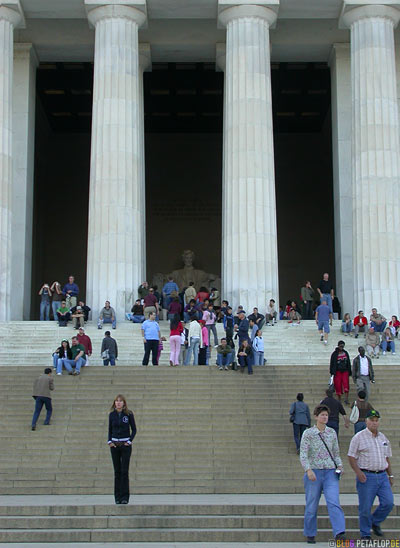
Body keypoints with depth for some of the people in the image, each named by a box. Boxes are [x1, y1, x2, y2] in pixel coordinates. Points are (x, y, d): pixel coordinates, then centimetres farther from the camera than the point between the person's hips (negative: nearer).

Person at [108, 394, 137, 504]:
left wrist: (130, 441, -7)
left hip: (126, 445, -2)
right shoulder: (112, 415, 5)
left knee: (124, 471, -5)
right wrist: (109, 441, -1)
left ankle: (125, 497, -1)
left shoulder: (129, 414, -2)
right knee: (117, 471, 4)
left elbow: (134, 429, 3)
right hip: (114, 445, 2)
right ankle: (117, 497, 9)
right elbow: (110, 430, 13)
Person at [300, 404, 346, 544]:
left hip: (330, 472, 2)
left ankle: (339, 534, -24)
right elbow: (303, 454, -9)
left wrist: (339, 465, 1)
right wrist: (308, 470, -23)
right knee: (312, 505, 5)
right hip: (313, 473, -2)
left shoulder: (332, 432, 10)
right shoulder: (308, 433, -2)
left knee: (334, 502, -16)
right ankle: (310, 534, 21)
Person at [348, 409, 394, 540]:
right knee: (365, 507, -2)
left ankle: (375, 522, 19)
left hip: (382, 476, 5)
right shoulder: (359, 437, -4)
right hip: (366, 477, -5)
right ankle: (365, 534, 13)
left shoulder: (383, 438, 14)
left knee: (388, 502, -6)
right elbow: (351, 457, -6)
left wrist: (390, 475, 20)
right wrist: (358, 472, -18)